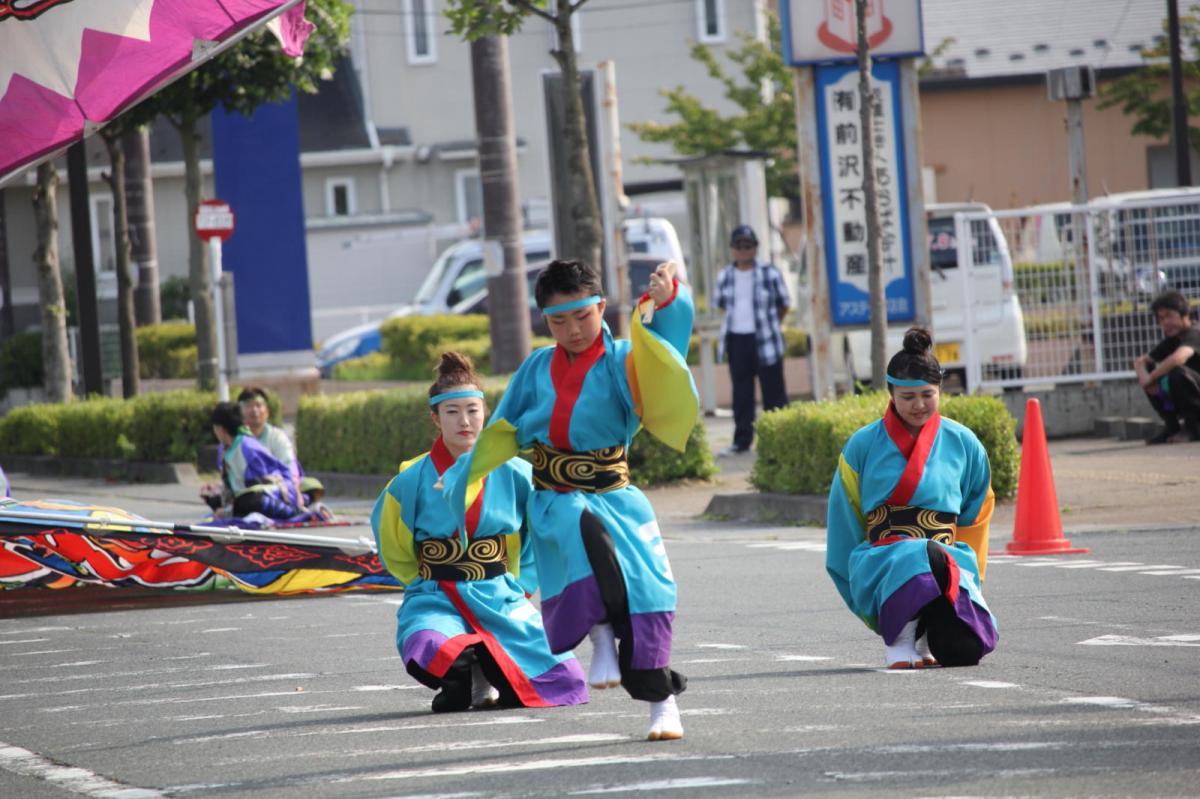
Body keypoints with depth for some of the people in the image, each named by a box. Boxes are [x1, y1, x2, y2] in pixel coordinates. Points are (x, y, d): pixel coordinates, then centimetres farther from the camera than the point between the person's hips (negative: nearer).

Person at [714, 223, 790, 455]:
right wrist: (740, 321, 12)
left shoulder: (769, 274, -5)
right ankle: (742, 440, 13)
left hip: (765, 340, -4)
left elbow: (783, 304, 6)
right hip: (736, 339, 4)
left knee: (773, 391, 2)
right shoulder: (725, 277, 5)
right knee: (741, 393, 7)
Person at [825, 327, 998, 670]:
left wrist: (969, 575, 15)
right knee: (930, 557, -40)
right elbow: (845, 524, 12)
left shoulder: (963, 444, 10)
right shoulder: (864, 446, 6)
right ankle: (898, 635, -14)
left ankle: (927, 630, 11)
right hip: (882, 561, -2)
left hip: (950, 560, 2)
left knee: (963, 651, -26)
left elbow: (975, 518, 20)